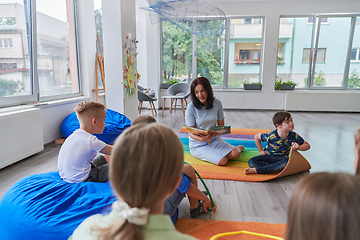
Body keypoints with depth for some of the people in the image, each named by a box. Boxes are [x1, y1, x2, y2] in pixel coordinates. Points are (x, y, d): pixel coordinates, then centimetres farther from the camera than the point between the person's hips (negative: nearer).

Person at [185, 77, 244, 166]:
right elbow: (191, 133, -13)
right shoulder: (191, 108, -15)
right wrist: (201, 138, -35)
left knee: (235, 154, -17)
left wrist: (214, 133, -20)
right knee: (223, 161, -24)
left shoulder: (217, 103, -4)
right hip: (198, 145, -3)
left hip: (214, 139, 3)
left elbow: (221, 125, 3)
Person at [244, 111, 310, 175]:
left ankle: (256, 170, -37)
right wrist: (261, 151, -2)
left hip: (281, 158, 2)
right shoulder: (271, 136, -18)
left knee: (287, 162, -39)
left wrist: (298, 147, -21)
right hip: (268, 157, -1)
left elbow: (307, 145, 1)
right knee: (251, 162, -27)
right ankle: (277, 168, -31)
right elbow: (257, 137, -1)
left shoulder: (294, 136, -11)